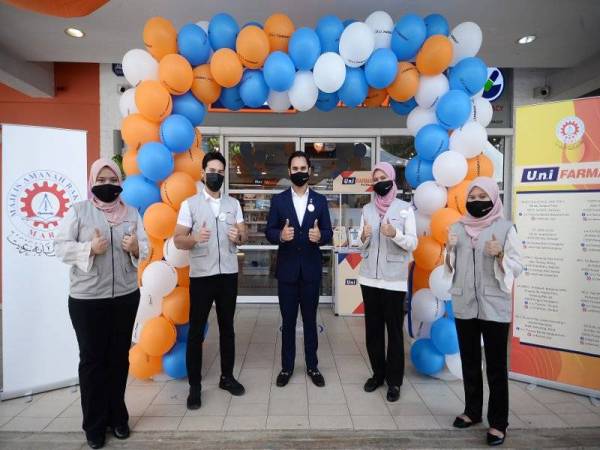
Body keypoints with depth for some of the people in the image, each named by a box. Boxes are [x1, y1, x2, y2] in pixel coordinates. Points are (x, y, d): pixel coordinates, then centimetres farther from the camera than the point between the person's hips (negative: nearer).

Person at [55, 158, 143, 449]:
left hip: (125, 296, 3)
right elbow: (60, 247, -5)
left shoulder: (131, 213, 7)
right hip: (87, 299, -2)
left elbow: (145, 250, 6)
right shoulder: (78, 210, -1)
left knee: (119, 357, 13)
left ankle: (117, 416, 31)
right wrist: (89, 248, -21)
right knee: (92, 359, 8)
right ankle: (94, 425, 25)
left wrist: (136, 248, -16)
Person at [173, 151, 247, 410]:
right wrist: (195, 238, -26)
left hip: (228, 274, 3)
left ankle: (227, 377, 29)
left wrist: (238, 237, -15)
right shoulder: (190, 204, -2)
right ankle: (195, 386, 19)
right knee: (196, 331, 5)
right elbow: (178, 241, -5)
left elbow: (244, 236, 8)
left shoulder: (233, 203, 7)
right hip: (201, 275, -3)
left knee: (227, 327, 13)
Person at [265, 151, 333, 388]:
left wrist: (320, 236, -21)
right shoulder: (278, 200, 2)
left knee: (310, 320, 12)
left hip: (311, 269, 0)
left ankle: (312, 366, 28)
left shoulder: (320, 200, 3)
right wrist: (280, 235, -22)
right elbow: (268, 231, 0)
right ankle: (287, 366, 27)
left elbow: (328, 232, 1)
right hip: (287, 269, 0)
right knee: (288, 321, 11)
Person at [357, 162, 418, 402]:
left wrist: (395, 234, -23)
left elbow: (413, 243, -5)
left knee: (394, 329, 4)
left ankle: (394, 380, 18)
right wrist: (364, 237, -13)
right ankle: (378, 373, 28)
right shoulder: (367, 209, 8)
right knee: (372, 328, 11)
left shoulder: (405, 208, -2)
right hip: (369, 277, 4)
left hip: (394, 279, -3)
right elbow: (362, 244, 9)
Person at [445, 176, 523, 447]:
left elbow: (516, 269, -5)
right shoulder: (458, 227, 6)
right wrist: (449, 249, -9)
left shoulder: (506, 228, -4)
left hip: (494, 307, -3)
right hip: (464, 305, 4)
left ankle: (498, 422, 21)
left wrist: (499, 255, -23)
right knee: (469, 362, 15)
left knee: (496, 366, 5)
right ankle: (472, 411, 32)